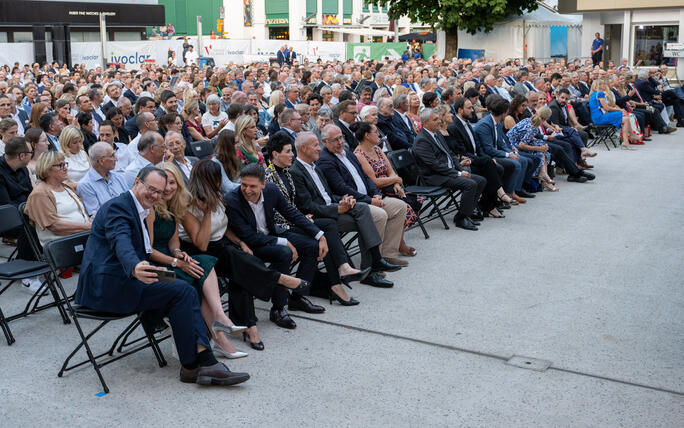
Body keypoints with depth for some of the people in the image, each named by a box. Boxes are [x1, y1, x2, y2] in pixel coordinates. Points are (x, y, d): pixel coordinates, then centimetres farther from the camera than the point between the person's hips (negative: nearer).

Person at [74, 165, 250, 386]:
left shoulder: (138, 210, 22)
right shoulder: (117, 206, -11)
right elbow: (121, 243, -32)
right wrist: (135, 268, -52)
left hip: (120, 282, 10)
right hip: (108, 286, -10)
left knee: (187, 290, -7)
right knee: (181, 291, -19)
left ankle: (204, 360, -17)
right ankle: (191, 366, -14)